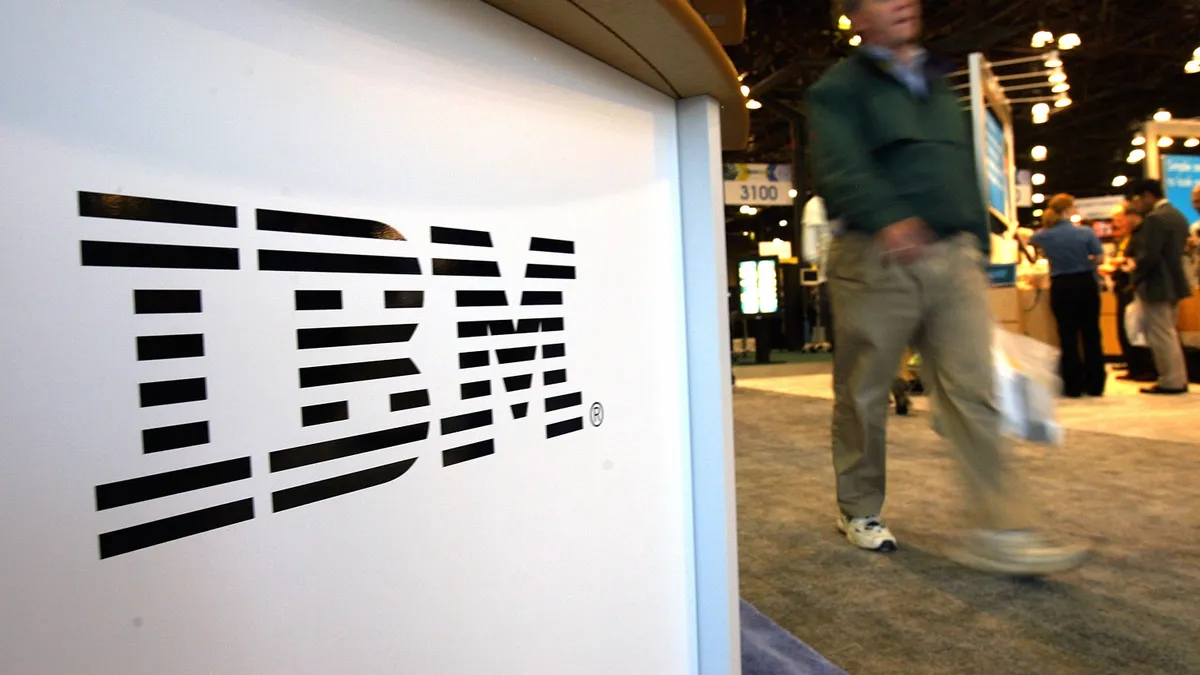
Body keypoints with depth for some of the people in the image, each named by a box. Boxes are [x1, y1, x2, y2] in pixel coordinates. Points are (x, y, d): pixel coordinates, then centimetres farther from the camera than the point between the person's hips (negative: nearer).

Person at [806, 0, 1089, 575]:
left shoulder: (939, 84, 25)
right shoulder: (839, 89, 3)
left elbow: (967, 171, 26)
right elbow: (842, 168, -16)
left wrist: (979, 244, 20)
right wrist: (888, 220, -34)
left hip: (954, 254, 6)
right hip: (875, 258, -5)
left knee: (973, 390, -3)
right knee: (863, 394, 4)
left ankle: (999, 532, 0)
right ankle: (859, 510, 21)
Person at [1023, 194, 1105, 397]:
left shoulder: (1044, 236, -3)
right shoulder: (1086, 232, -9)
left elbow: (1028, 239, 19)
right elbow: (1100, 259, -5)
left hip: (1061, 288, 1)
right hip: (1086, 284, -1)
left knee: (1068, 337, 5)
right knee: (1091, 335, 8)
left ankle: (1073, 386, 8)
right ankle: (1095, 385, 14)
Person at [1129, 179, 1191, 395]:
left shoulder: (1155, 218, -18)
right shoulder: (1178, 215, 13)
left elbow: (1149, 256, -23)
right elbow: (1177, 250, 17)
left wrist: (1136, 277, -9)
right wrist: (1139, 262, 15)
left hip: (1158, 285, -10)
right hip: (1175, 282, 10)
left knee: (1161, 335, -2)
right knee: (1168, 333, 18)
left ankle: (1171, 381, 4)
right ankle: (1178, 378, 23)